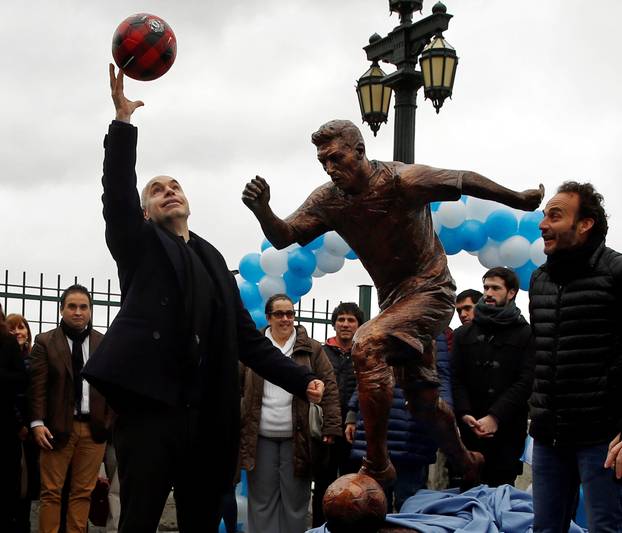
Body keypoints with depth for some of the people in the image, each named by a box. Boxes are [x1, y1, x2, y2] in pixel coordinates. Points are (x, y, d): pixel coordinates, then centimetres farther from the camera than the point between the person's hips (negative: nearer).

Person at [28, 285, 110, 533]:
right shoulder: (45, 342, 4)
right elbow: (37, 386, -1)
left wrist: (112, 421, -1)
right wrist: (37, 422, -10)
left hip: (93, 427, 2)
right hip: (57, 426, -1)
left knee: (84, 492, 4)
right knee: (51, 492, 1)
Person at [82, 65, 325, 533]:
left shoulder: (212, 259, 21)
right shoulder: (139, 245, 11)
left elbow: (246, 335, 17)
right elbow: (117, 194, -9)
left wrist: (300, 379, 7)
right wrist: (123, 121, -18)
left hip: (207, 414, 4)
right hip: (148, 402, -4)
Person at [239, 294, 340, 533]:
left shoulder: (311, 349, 4)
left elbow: (329, 388, 2)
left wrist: (331, 427, -6)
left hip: (297, 439, -1)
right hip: (261, 439, 1)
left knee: (295, 502, 4)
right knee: (262, 502, 6)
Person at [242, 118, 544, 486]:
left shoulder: (402, 180, -20)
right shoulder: (328, 200, -5)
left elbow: (466, 181, -9)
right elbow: (283, 238, -8)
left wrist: (519, 200, 3)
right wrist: (263, 211, -30)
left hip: (430, 290, -7)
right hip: (394, 299, 7)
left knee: (367, 345, -30)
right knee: (422, 398, 15)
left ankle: (377, 465, -24)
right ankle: (467, 463, 41)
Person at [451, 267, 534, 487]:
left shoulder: (525, 334, 4)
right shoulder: (464, 333, 15)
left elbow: (526, 381, -6)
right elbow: (456, 378, 6)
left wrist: (495, 417, -14)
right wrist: (465, 414, -10)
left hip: (507, 430, -3)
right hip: (469, 429, 3)